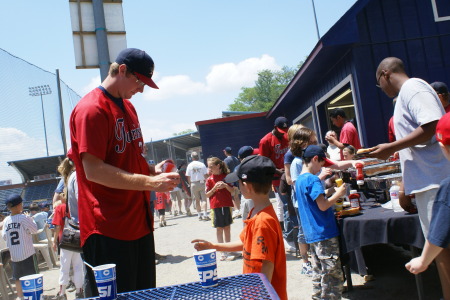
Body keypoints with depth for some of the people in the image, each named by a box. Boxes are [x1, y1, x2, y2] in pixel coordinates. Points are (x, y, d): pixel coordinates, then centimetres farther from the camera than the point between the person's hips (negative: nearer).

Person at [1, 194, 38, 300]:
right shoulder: (24, 218, -15)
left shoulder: (6, 220, -1)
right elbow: (34, 229, -6)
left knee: (18, 278, 16)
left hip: (14, 255, 5)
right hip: (27, 254, -5)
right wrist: (31, 219, 6)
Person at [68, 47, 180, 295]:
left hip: (139, 222, 9)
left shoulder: (128, 107, 15)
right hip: (108, 229, -9)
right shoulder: (91, 109, -14)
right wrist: (150, 182, -25)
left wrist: (152, 170, 4)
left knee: (145, 292, 17)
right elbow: (93, 170, -21)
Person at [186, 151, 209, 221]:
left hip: (194, 184, 2)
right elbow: (206, 175, -4)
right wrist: (206, 180, 15)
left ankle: (200, 215, 15)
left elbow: (188, 177, 0)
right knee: (204, 199, 0)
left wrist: (190, 184, 13)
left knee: (197, 200, 10)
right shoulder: (202, 164, -4)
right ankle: (205, 215, -9)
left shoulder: (189, 165, -1)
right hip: (202, 183, -1)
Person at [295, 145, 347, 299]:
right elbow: (323, 205, -21)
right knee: (333, 274, 0)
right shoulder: (313, 179, -16)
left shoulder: (299, 180, 13)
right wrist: (338, 194, -8)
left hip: (312, 234, 9)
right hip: (325, 233, -9)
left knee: (318, 272, 16)